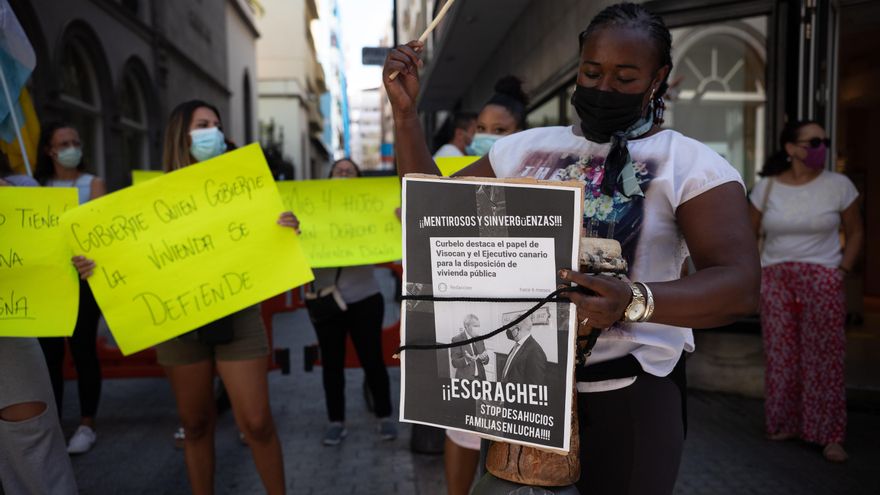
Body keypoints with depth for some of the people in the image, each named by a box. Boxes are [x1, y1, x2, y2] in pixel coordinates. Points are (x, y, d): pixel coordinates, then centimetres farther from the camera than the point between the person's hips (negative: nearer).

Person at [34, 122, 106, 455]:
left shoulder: (93, 184, 2)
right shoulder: (38, 187, 12)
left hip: (82, 278, -3)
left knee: (82, 350, 0)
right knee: (49, 351, 4)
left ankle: (87, 425, 10)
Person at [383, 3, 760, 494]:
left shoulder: (692, 164, -9)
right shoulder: (524, 148, 5)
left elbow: (740, 286, -20)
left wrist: (634, 302, -39)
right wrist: (406, 109, 0)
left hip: (628, 391, -3)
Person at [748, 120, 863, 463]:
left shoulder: (839, 185, -3)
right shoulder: (766, 187, 1)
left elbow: (855, 232, 6)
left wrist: (843, 271, -3)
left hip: (822, 281, -1)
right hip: (775, 280, 2)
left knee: (824, 358, -1)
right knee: (781, 356, 7)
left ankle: (831, 436, 7)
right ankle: (784, 424, 20)